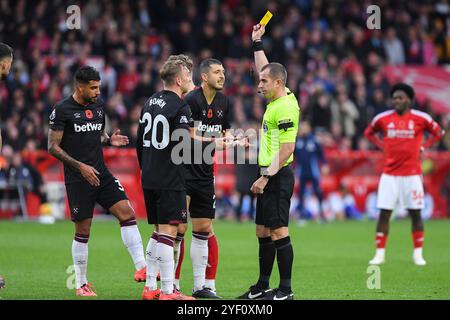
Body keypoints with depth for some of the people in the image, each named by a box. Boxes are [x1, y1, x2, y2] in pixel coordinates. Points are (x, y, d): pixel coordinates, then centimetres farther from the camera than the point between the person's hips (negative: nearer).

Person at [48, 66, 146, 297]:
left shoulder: (99, 105, 10)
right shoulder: (62, 110, -8)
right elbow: (53, 147, -8)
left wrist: (110, 140, 0)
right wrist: (81, 167, -16)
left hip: (101, 174, 5)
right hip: (77, 179, -5)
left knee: (127, 213, -10)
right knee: (83, 230, -1)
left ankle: (141, 267, -11)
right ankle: (81, 284, 10)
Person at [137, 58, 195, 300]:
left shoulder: (149, 103, 13)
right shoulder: (180, 107, -12)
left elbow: (140, 141, 18)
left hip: (149, 179, 8)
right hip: (170, 180, -8)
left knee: (158, 231, 15)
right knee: (168, 231, -7)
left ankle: (150, 287, 16)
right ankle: (167, 292, -8)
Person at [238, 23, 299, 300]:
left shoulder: (285, 108, -17)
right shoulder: (279, 97, 11)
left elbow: (287, 149, -21)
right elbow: (265, 69, 30)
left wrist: (266, 177, -20)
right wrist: (257, 43, 31)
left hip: (278, 177, -10)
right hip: (269, 176, 10)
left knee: (278, 231, -8)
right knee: (264, 232, 12)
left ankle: (286, 290, -5)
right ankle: (263, 286, 19)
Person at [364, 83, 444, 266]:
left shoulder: (421, 118, -2)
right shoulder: (383, 118, 2)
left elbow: (438, 132, 12)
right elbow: (369, 133, 19)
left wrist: (423, 147, 2)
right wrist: (383, 146, 5)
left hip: (412, 173, -1)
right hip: (389, 174, 1)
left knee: (415, 213, 3)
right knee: (384, 213, -2)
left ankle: (418, 254, 13)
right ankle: (380, 254, 3)